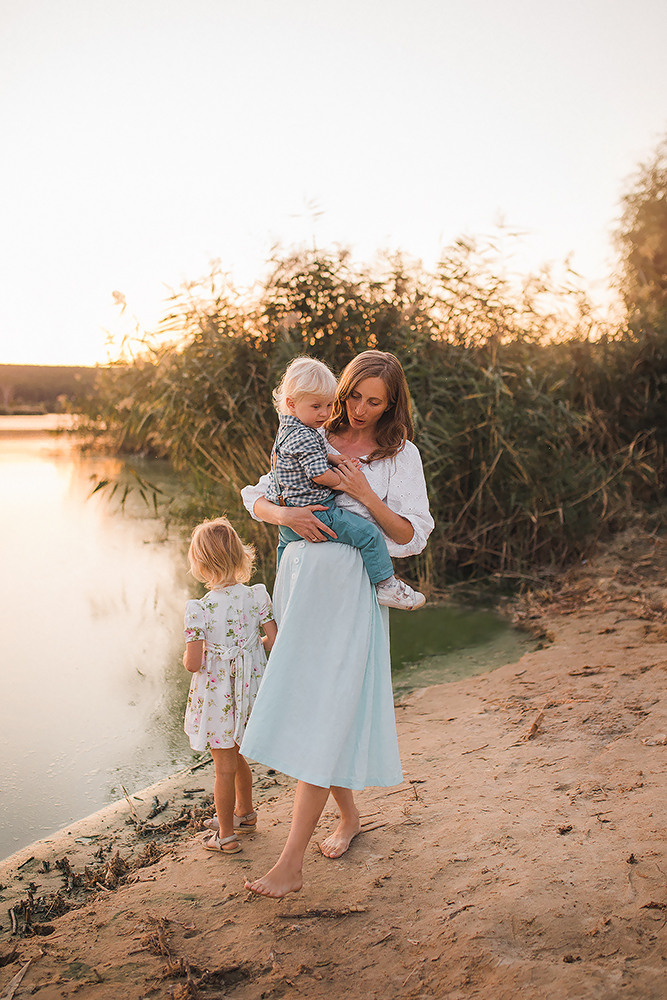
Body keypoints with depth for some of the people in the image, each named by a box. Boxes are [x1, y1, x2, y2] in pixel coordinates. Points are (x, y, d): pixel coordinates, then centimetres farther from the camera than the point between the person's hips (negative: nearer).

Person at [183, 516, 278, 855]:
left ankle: (226, 836, 22)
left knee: (224, 766, 8)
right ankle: (245, 812, 45)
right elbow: (273, 640, -4)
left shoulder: (200, 609, -20)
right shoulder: (257, 595, -7)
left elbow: (193, 663, -19)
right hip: (250, 688, 5)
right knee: (235, 756, 26)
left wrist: (185, 658, 3)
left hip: (217, 696, -5)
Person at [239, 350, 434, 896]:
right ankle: (349, 815, 34)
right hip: (300, 577, 5)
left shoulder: (401, 455, 3)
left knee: (323, 714, -8)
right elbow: (258, 498, 12)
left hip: (349, 589, -5)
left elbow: (411, 536, -3)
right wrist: (285, 514, -9)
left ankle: (291, 863, -4)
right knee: (308, 703, 12)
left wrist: (365, 494, -14)